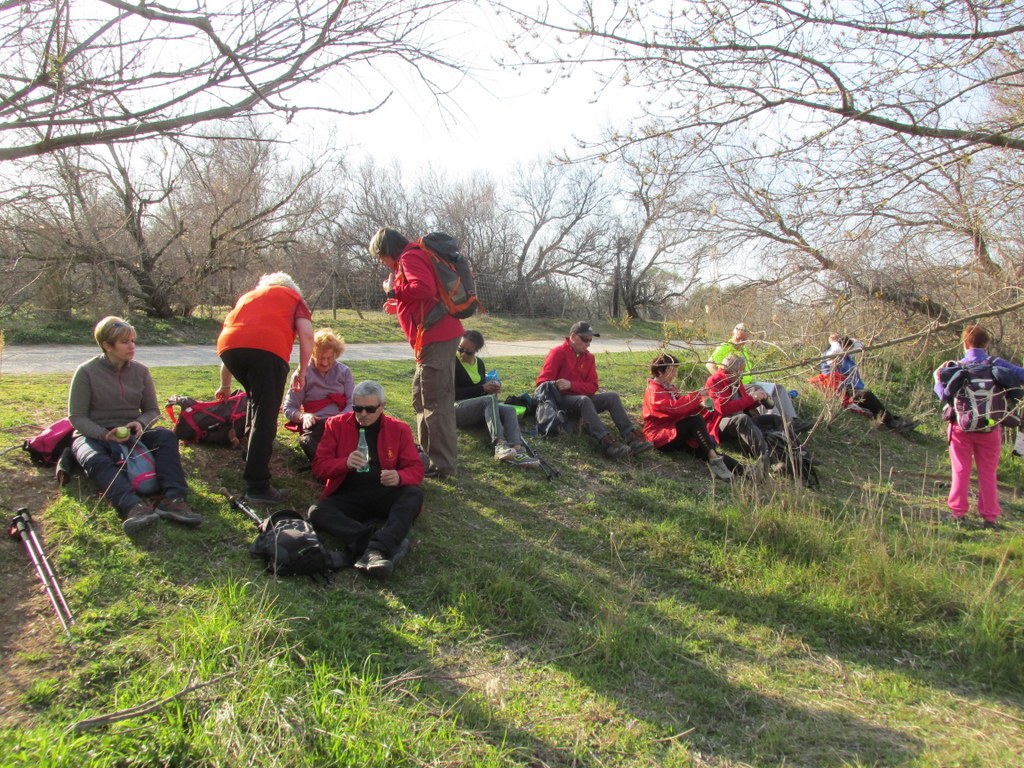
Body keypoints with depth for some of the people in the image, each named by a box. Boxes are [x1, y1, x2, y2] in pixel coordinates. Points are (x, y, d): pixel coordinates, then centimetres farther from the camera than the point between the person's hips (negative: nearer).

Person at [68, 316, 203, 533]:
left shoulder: (140, 371, 4)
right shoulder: (86, 372, -7)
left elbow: (152, 410, 8)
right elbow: (77, 417, -8)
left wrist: (140, 423, -15)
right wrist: (104, 435, -26)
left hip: (130, 434, 3)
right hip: (94, 435, -3)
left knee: (166, 436, -26)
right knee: (96, 460, -37)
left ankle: (172, 499, -44)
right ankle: (133, 505, -62)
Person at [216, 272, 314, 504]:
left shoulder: (248, 295, 39)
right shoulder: (294, 297, 28)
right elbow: (307, 335, 9)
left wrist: (225, 385, 50)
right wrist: (302, 371, 20)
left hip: (228, 346, 5)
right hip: (267, 348, -5)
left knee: (257, 400, 30)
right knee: (264, 417, -4)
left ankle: (254, 453, 38)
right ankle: (257, 486, -8)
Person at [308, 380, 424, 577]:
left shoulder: (399, 429, 3)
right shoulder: (336, 425, 3)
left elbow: (416, 468, 1)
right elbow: (319, 466, 0)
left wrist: (400, 477, -24)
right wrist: (345, 463, -21)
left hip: (385, 496, 0)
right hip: (348, 497, 0)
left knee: (414, 494, -28)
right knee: (316, 512, -29)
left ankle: (376, 549, -48)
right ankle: (390, 543, -44)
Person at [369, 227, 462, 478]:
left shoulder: (409, 258, -8)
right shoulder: (413, 257, 23)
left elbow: (424, 288, -26)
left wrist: (394, 291, -11)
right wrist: (398, 303, 16)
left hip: (436, 336, -11)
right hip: (438, 335, 11)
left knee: (435, 401, -9)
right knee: (421, 398, 19)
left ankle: (442, 464, -5)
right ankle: (429, 453, 29)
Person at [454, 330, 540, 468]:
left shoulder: (479, 363, 15)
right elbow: (453, 393, -14)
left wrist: (491, 388, -3)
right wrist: (482, 388, -16)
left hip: (478, 412, 6)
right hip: (456, 408, -6)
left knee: (509, 410, -21)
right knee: (489, 399, -33)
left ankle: (517, 450, -46)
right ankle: (499, 445, -53)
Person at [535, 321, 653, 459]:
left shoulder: (589, 357, 8)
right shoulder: (558, 353, -8)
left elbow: (592, 387, -2)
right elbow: (543, 382, -12)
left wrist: (571, 385, -18)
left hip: (581, 400, 6)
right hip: (561, 400, -6)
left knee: (612, 397, -13)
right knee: (584, 400, -36)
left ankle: (631, 438, -28)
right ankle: (607, 442, -51)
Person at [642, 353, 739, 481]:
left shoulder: (670, 388, 20)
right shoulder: (654, 391, -9)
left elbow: (682, 407, 13)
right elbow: (674, 407, -24)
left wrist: (700, 405, -6)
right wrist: (697, 396, -18)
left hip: (676, 433, 7)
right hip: (661, 437, -7)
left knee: (702, 450, -21)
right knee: (695, 420, -29)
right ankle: (714, 459, -39)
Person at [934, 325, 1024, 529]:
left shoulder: (955, 367, -6)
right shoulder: (998, 364, -4)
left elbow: (944, 395, -15)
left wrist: (937, 377, 0)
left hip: (961, 426, 0)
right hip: (990, 428, 0)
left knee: (960, 471, 10)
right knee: (988, 473, 9)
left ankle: (957, 512, 11)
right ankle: (990, 517, 10)